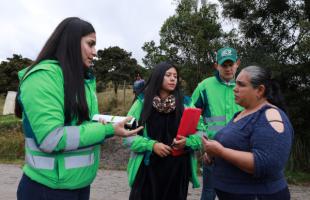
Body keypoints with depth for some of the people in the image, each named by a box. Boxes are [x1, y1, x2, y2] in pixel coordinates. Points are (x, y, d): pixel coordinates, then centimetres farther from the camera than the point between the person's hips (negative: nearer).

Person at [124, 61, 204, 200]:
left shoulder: (185, 103, 1)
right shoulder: (143, 102, -3)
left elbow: (200, 131, 2)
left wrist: (187, 141, -18)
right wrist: (151, 145, -17)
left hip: (177, 169, 2)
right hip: (148, 168, -1)